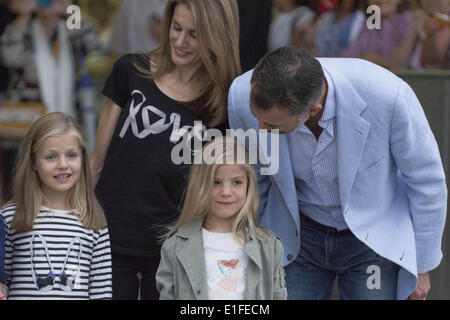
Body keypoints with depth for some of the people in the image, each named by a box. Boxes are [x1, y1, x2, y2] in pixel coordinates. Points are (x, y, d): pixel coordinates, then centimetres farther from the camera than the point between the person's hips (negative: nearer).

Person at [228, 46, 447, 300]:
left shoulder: (389, 95, -33)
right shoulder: (243, 96, -24)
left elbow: (427, 180, -15)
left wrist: (422, 266, -5)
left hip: (372, 238, -2)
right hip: (297, 235, 2)